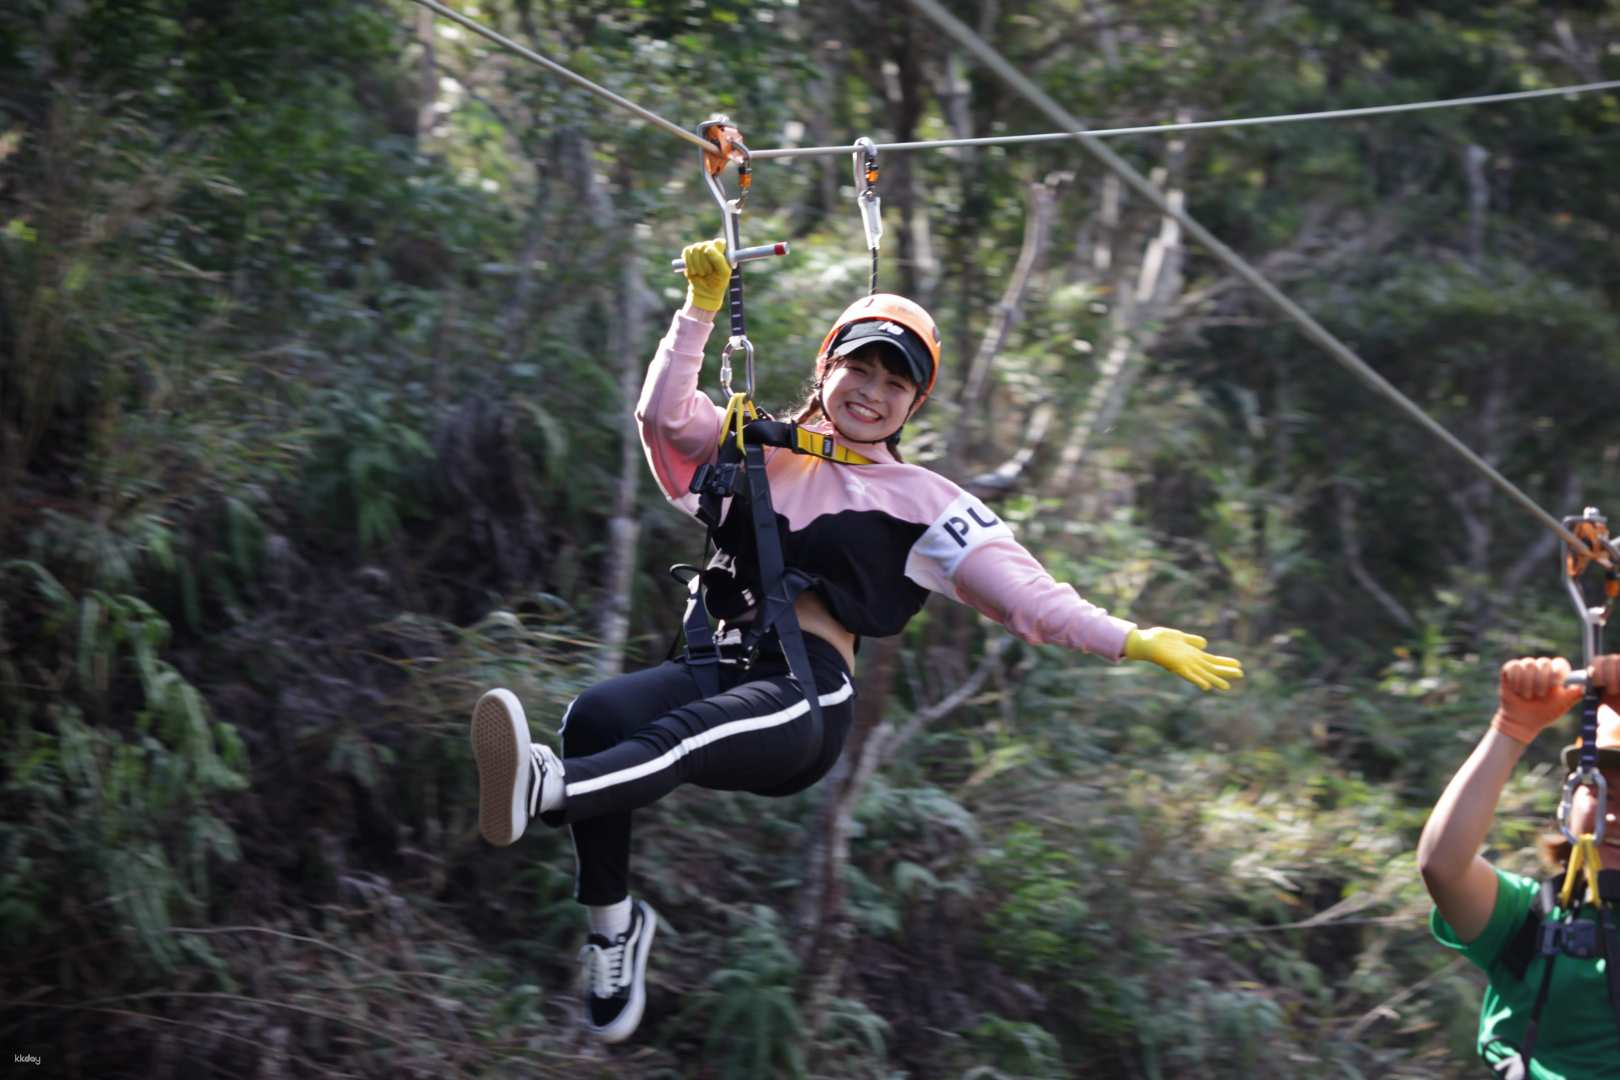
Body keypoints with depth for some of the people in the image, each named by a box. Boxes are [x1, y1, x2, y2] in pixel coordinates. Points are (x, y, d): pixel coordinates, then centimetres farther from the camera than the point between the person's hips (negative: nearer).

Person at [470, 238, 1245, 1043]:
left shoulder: (921, 504, 15)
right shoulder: (760, 454, 22)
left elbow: (1025, 593, 7)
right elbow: (667, 415, 9)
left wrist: (1130, 641, -6)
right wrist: (701, 307, -1)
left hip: (807, 700, -3)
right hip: (711, 669, 3)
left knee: (684, 734, -38)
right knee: (596, 714, -30)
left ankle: (545, 791, -67)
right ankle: (611, 921, -22)